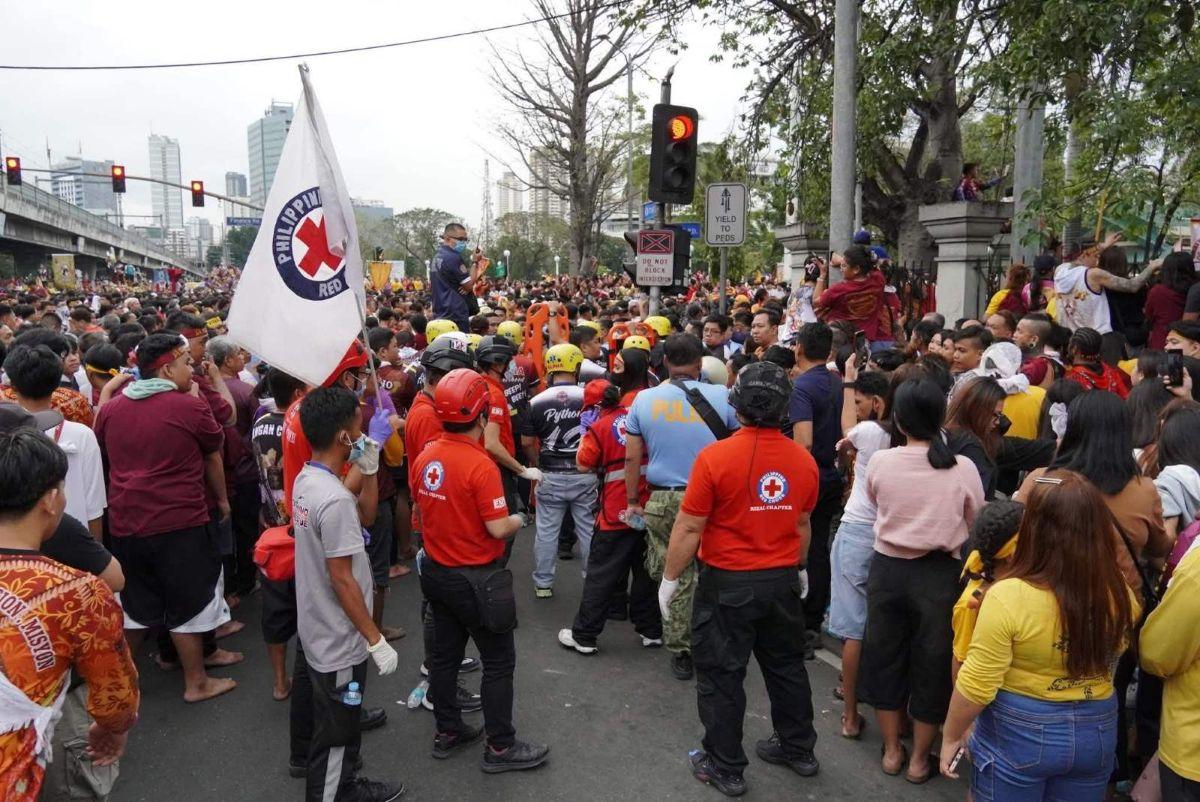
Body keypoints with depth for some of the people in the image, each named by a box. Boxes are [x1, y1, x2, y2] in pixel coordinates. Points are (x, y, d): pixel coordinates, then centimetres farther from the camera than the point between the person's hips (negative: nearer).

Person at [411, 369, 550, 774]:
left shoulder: (425, 457, -3)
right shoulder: (480, 465, -25)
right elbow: (498, 529, -23)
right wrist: (517, 520, -3)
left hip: (436, 571, 7)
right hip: (475, 579, -7)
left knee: (444, 653, 19)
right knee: (499, 662, 7)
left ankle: (447, 731, 34)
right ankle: (500, 747, 17)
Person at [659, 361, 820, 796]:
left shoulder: (715, 457, -20)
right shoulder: (803, 460, -4)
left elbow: (689, 528, -16)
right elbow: (802, 523, 11)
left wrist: (670, 578, -3)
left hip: (728, 584, -5)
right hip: (782, 581, 5)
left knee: (721, 675, 10)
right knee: (786, 664, 22)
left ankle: (725, 767, 23)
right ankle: (799, 749, 39)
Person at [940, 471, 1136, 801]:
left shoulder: (1008, 597, -26)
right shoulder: (1120, 595, -11)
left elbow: (976, 685, -20)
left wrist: (951, 736, -5)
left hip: (1018, 733, -4)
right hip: (1096, 731, 4)